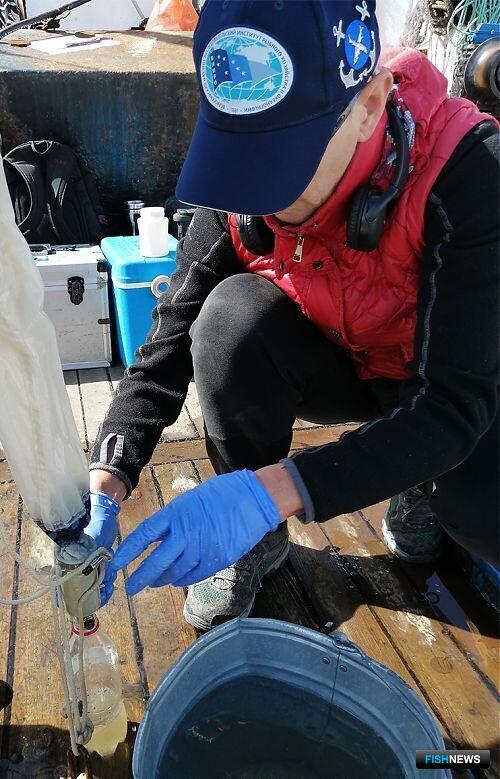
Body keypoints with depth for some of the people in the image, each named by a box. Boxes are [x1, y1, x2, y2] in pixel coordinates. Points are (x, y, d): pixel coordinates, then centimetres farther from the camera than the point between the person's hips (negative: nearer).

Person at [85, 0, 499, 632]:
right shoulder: (239, 189, -21)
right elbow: (171, 342, -17)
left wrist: (271, 491, -45)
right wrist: (106, 482, -30)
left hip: (444, 384, -2)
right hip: (334, 363, 2)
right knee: (233, 315, -29)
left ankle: (420, 486, 8)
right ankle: (256, 539, -7)